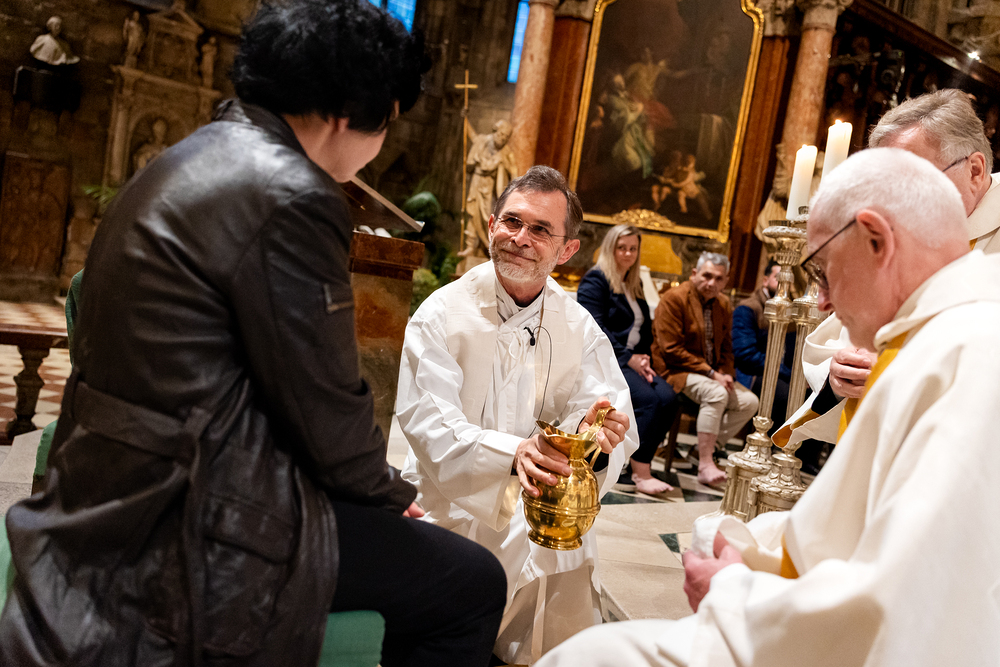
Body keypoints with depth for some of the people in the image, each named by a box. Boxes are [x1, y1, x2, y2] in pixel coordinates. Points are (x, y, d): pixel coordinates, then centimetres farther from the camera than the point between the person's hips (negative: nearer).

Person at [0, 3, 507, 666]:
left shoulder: (190, 160, 11)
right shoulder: (290, 195, -21)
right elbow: (324, 406, -16)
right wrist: (392, 492, 5)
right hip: (181, 530, -10)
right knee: (473, 584, -4)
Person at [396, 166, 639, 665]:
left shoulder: (579, 327, 3)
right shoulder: (442, 313, -9)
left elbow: (608, 405, -8)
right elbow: (426, 421, -21)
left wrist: (592, 432, -35)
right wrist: (513, 452, -39)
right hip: (455, 512, -3)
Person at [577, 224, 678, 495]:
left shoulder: (635, 285, 22)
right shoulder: (595, 280, -2)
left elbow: (645, 329, 21)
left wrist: (643, 360, 1)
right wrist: (628, 358, -16)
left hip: (631, 360, 7)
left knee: (668, 398, -20)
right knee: (648, 399, -28)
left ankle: (640, 463, -14)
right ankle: (640, 473, -21)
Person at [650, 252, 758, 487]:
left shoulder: (723, 305, 11)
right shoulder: (674, 299, -12)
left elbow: (726, 347, 17)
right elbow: (671, 350, -17)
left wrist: (724, 373, -6)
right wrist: (710, 373, -20)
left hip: (713, 374, 8)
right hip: (675, 370, -8)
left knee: (749, 402, -8)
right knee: (716, 393, -32)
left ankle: (705, 449, 2)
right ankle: (705, 465, -27)